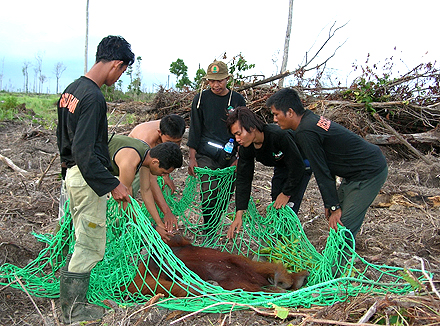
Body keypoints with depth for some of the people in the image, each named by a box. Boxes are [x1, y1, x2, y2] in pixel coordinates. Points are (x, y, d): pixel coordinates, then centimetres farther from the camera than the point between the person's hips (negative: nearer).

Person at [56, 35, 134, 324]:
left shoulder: (72, 89, 10)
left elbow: (64, 138, 17)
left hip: (73, 173, 10)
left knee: (83, 240, 20)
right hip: (88, 179, -10)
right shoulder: (94, 98, -21)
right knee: (91, 246, 3)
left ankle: (69, 300, 32)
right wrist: (112, 184, -21)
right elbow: (84, 152, -26)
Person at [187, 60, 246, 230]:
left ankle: (214, 231, 23)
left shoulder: (238, 100, 6)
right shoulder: (201, 99, 3)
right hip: (206, 155, -2)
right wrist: (192, 158, -1)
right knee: (209, 194, -12)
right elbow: (195, 130, 4)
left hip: (230, 156, 2)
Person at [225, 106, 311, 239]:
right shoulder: (245, 148, -19)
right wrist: (238, 214, -17)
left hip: (301, 167, -6)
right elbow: (243, 179, -13)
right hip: (281, 167, 6)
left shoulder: (279, 135, -40)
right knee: (276, 207, 5)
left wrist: (286, 193, -21)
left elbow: (297, 167, -30)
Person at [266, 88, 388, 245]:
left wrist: (334, 206, -10)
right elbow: (325, 166, 12)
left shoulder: (305, 132, -23)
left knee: (342, 226, -8)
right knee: (335, 214, 16)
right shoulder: (310, 119, 8)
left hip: (369, 173, -10)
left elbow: (322, 172, -19)